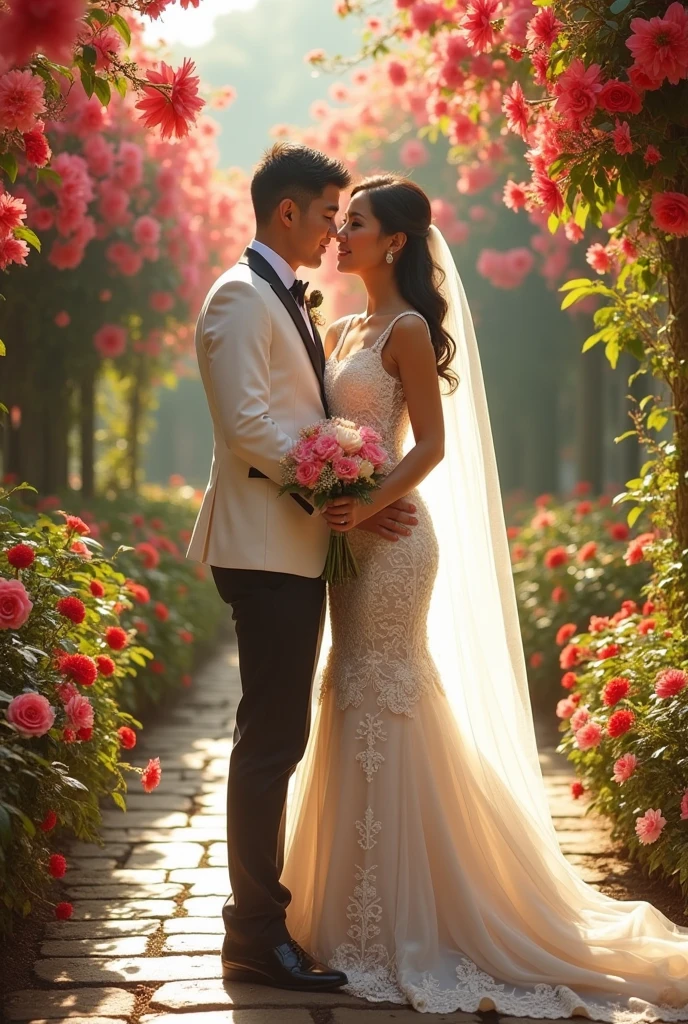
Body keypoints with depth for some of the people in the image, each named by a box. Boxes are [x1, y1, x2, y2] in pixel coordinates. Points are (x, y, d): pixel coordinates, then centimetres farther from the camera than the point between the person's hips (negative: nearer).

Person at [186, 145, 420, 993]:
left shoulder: (288, 302, 22)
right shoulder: (241, 296, -9)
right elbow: (248, 424, -18)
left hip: (300, 545, 10)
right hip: (266, 548, -10)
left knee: (278, 738, 13)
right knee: (270, 740, -9)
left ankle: (265, 913, 21)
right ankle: (257, 938, -4)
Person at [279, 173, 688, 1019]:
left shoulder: (409, 330, -9)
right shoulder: (344, 331, 16)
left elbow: (431, 445, -14)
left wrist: (365, 507, -25)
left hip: (390, 533, -9)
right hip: (350, 535, 9)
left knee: (384, 706, -7)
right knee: (354, 702, 11)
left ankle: (399, 929, 0)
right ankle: (356, 912, 19)